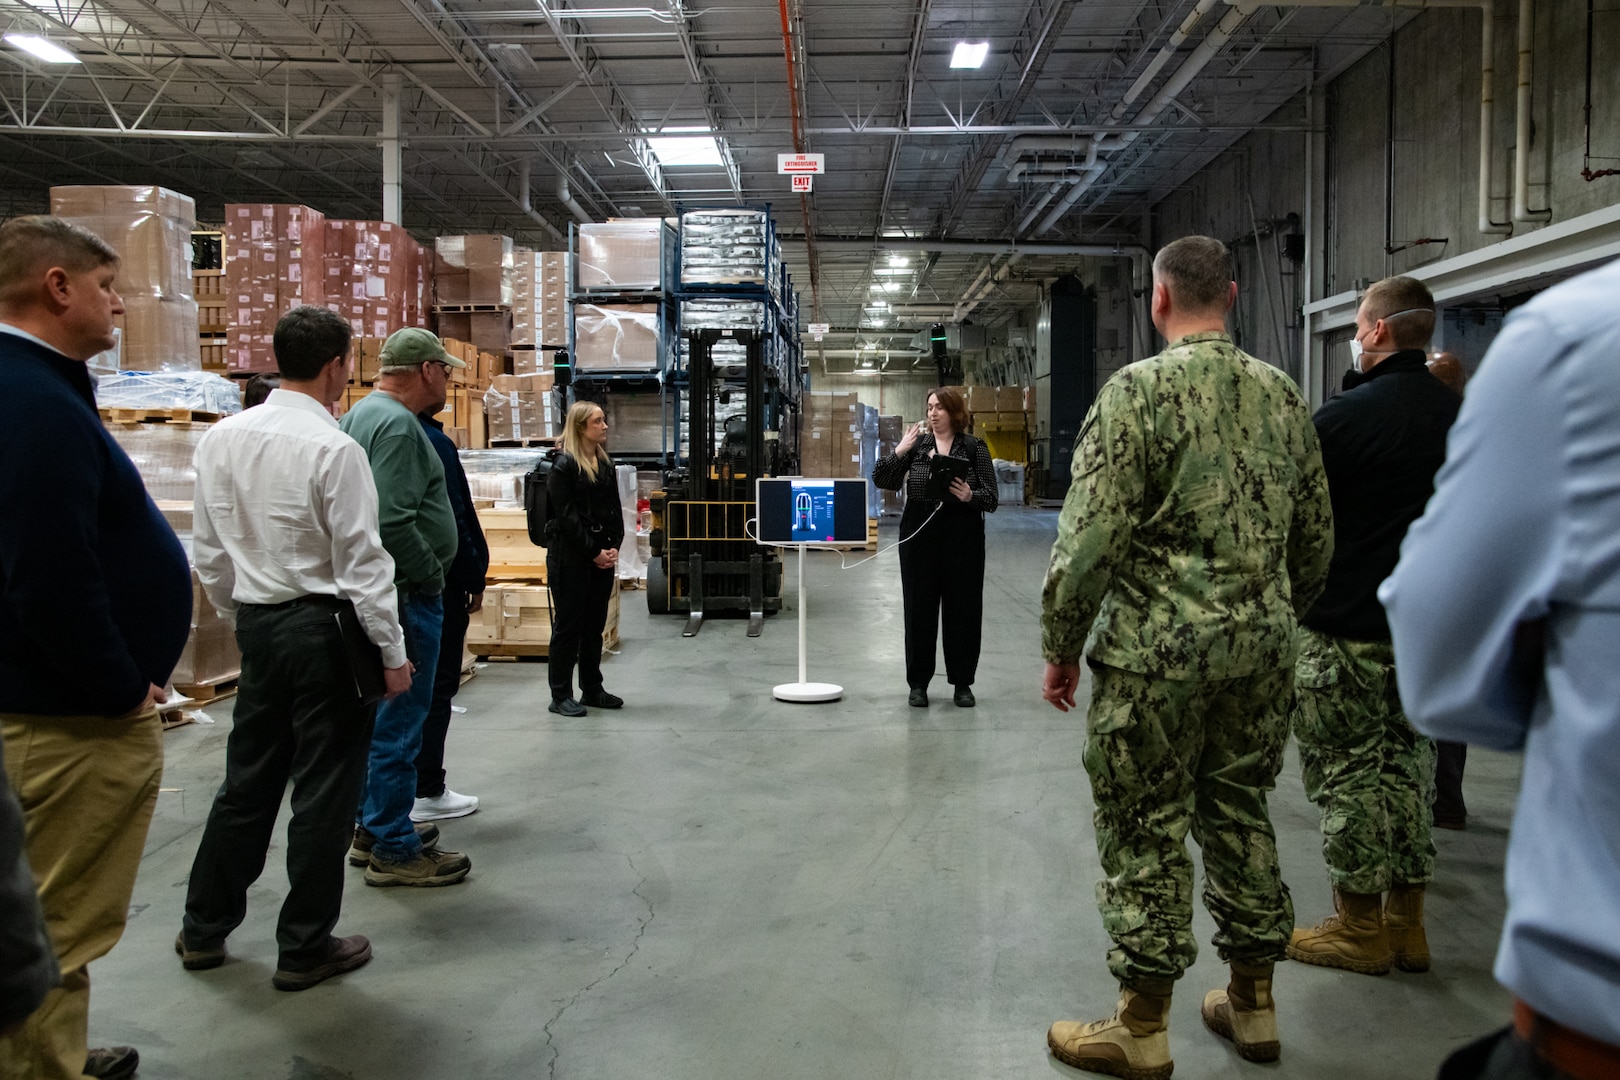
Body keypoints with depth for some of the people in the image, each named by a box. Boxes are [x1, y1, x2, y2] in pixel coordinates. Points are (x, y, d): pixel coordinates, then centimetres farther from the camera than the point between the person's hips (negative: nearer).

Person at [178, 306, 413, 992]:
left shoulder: (222, 438, 4)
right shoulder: (333, 449, -16)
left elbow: (208, 549, 10)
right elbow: (362, 561, -15)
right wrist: (392, 652, -8)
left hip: (256, 625, 7)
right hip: (323, 628, -7)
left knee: (248, 778, 19)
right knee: (325, 791, 5)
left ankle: (204, 929, 32)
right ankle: (305, 949, 17)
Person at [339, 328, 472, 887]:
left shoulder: (362, 414, 16)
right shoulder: (397, 425, -17)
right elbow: (392, 523, -27)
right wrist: (433, 575, -14)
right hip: (406, 592, -11)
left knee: (384, 715, 19)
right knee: (400, 721, -3)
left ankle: (371, 827, 30)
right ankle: (393, 850, 6)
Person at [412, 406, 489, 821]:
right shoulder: (433, 442, -17)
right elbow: (454, 519, -19)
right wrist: (475, 580, -10)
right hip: (438, 582, -8)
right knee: (437, 687, 1)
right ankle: (426, 792, 8)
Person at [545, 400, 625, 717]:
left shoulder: (606, 463, 12)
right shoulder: (564, 465, -9)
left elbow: (614, 510, 12)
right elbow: (566, 516, -13)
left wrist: (613, 547, -2)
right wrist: (594, 552, -13)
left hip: (602, 556, 7)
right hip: (570, 556, -7)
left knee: (595, 624, 12)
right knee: (568, 625, -2)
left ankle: (592, 690, 21)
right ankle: (560, 696, 6)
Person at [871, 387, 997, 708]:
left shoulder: (974, 448, 3)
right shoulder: (916, 443, 7)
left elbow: (991, 498, 0)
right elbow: (881, 479, 1)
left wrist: (970, 496, -20)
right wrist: (900, 450, -11)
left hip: (963, 537, -1)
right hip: (919, 535, 1)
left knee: (963, 608, 4)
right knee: (919, 608, 5)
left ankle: (962, 683, 17)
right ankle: (918, 682, 16)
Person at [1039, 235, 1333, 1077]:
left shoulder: (1138, 389, -11)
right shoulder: (1284, 394, 8)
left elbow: (1091, 536, -16)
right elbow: (1316, 539, 12)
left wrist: (1061, 646, -6)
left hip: (1156, 650, -6)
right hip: (1262, 648, 6)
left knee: (1146, 830, 4)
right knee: (1241, 815, 18)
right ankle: (1253, 1004, 31)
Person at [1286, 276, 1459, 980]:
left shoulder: (1344, 416, -15)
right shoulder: (1461, 414, 4)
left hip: (1349, 627, -7)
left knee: (1345, 770, 3)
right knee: (1407, 760, 16)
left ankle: (1360, 927, 13)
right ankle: (1406, 920, 25)